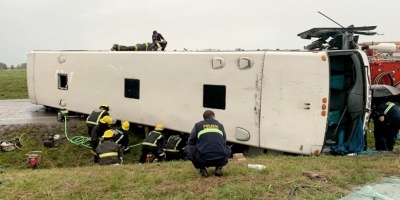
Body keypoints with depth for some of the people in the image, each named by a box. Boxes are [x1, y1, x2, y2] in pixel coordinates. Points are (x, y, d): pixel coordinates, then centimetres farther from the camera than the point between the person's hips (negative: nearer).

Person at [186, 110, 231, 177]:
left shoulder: (198, 125, 12)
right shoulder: (220, 125, 20)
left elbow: (191, 141, 17)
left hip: (203, 160, -2)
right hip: (221, 160, 2)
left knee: (188, 148, 24)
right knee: (227, 150, 36)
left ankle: (202, 169, 10)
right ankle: (218, 168, 14)